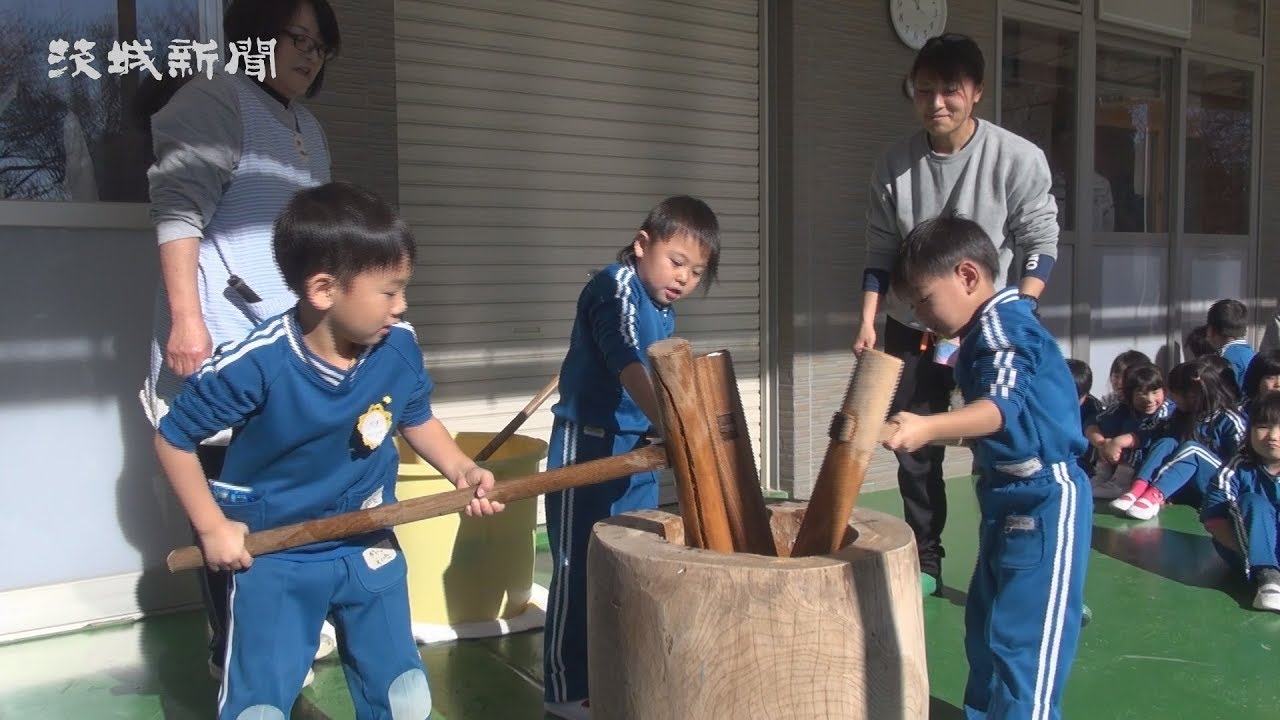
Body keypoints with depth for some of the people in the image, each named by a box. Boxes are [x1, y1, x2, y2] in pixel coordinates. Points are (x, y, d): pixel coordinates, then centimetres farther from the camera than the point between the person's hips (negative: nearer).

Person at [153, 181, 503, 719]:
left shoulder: (399, 347, -15)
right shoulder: (254, 363, -25)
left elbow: (417, 420, 6)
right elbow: (173, 439, -9)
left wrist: (463, 470, -10)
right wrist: (212, 527, -11)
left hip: (369, 547, 4)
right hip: (273, 559, -3)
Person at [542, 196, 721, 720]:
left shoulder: (664, 313, 8)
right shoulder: (615, 287, -17)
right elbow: (627, 364, -33)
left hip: (638, 445, 8)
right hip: (588, 444, -8)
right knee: (579, 567, 0)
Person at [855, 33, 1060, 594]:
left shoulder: (1019, 159, -11)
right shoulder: (894, 165, -3)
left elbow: (1040, 244, -6)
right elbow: (881, 252, 4)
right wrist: (868, 321, -3)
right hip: (911, 329, 3)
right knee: (915, 449, 8)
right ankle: (924, 561, 22)